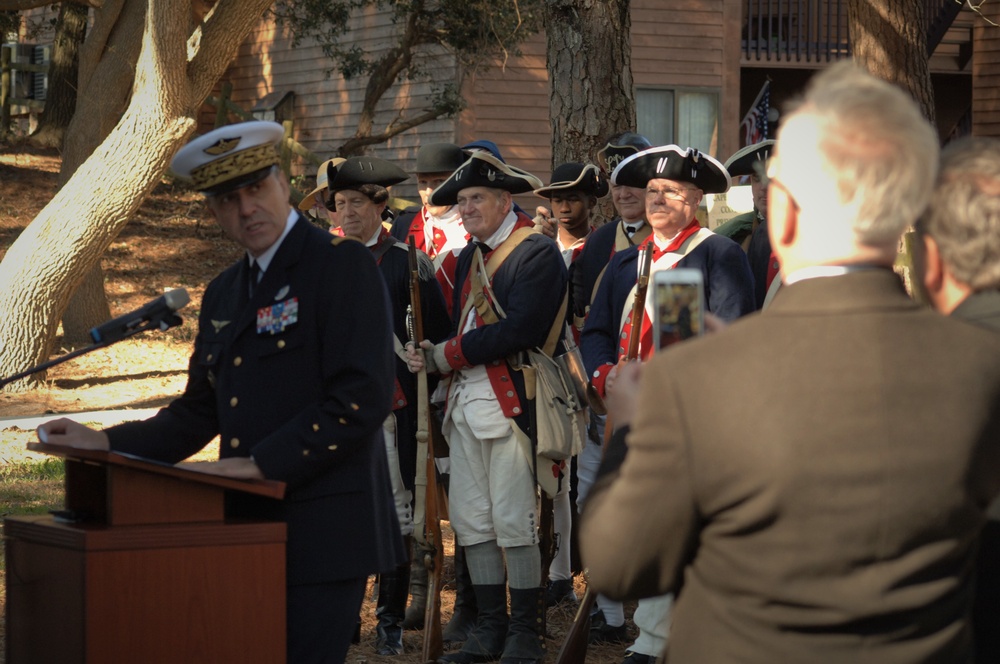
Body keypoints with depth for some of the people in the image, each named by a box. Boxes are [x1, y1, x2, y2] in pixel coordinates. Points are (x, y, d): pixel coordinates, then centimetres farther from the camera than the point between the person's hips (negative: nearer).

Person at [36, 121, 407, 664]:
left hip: (321, 534, -7)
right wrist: (106, 444, 6)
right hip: (247, 528, 7)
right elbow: (199, 412, 20)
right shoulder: (223, 294, 17)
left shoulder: (342, 265, -8)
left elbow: (362, 398, -17)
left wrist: (262, 464, -18)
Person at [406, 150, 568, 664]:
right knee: (470, 521, 8)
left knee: (514, 523, -6)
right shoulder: (470, 257, 20)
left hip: (510, 400, -8)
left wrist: (446, 355, -13)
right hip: (465, 400, 8)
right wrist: (435, 360, 0)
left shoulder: (537, 253, -8)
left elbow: (520, 329, -18)